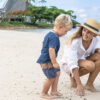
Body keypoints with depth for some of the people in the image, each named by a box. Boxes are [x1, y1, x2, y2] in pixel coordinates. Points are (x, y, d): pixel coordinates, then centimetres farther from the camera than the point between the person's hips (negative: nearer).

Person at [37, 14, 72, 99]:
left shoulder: (50, 34, 11)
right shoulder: (54, 37, -22)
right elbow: (51, 50, -29)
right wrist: (54, 62, -25)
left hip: (45, 60, 11)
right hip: (46, 61, -11)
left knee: (57, 73, 19)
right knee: (51, 77, -2)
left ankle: (54, 90, 25)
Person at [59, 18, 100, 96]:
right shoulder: (74, 41, -31)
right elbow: (72, 64, -34)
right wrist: (79, 84, -37)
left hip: (83, 60, 6)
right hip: (68, 64, -6)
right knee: (90, 65, -34)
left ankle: (89, 84, -12)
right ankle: (73, 77, -5)